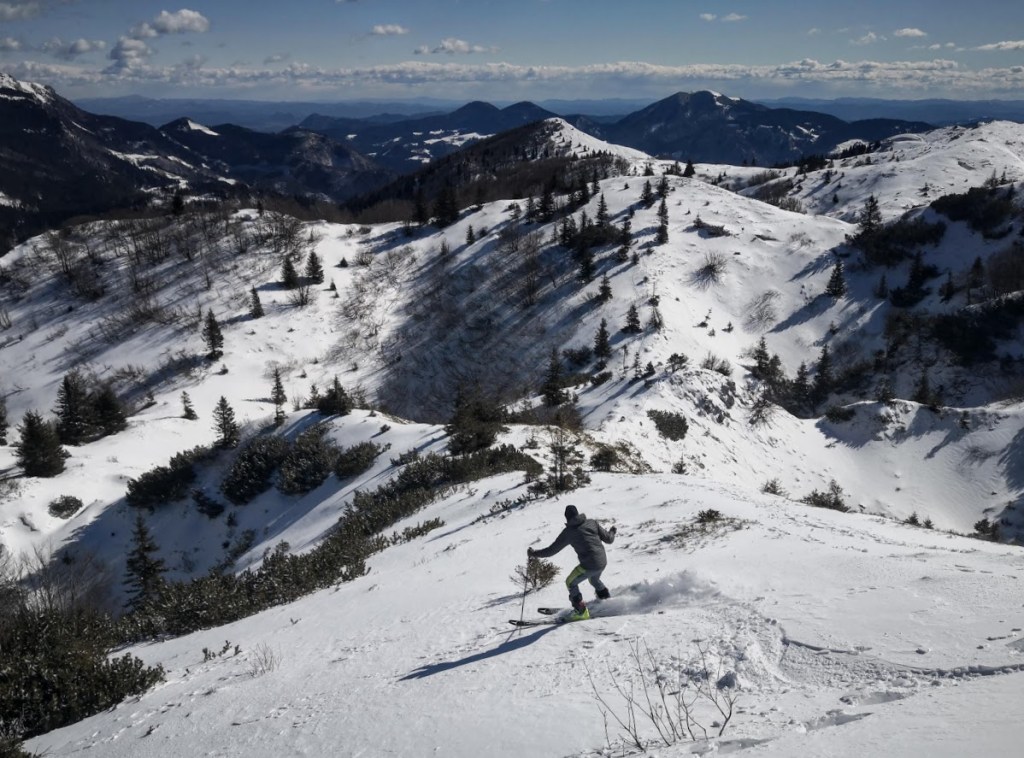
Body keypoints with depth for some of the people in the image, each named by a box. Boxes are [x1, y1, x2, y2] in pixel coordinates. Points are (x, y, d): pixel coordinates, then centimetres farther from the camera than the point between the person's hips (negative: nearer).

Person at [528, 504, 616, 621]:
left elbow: (552, 550, -1)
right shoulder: (592, 523, 5)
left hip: (589, 565, -6)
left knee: (570, 582, 15)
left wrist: (534, 553, 10)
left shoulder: (568, 532, -5)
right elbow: (608, 539, 8)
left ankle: (581, 611, 9)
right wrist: (612, 532, 31)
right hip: (603, 562, 6)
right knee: (594, 580, 35)